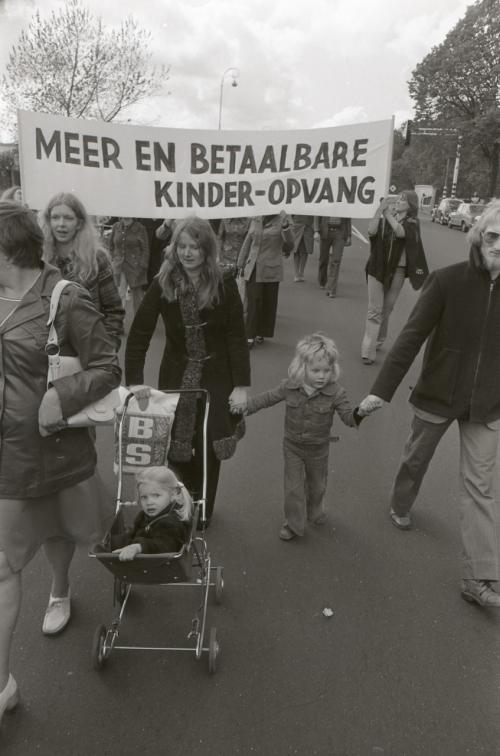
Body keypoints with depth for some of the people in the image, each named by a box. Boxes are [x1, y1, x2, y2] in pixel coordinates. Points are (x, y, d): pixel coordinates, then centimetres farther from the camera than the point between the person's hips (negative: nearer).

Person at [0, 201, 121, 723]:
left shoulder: (64, 299, -16)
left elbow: (107, 368, -14)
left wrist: (61, 398, -27)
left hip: (54, 445, -3)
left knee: (58, 528, 25)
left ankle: (59, 592, 59)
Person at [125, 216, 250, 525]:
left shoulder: (224, 284, -9)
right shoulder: (163, 284, -7)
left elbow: (237, 337, -8)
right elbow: (139, 333, -8)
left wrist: (241, 385, -13)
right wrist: (134, 380, -16)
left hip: (216, 376, -1)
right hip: (176, 376, 1)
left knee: (208, 449, 8)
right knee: (176, 448, 6)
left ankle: (202, 513, 28)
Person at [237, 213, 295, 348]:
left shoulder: (282, 220, -2)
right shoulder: (255, 220, 8)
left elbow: (290, 242, -11)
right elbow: (247, 244, 14)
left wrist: (286, 227, -27)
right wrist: (241, 264, 14)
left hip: (271, 270, -2)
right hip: (253, 269, 2)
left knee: (268, 303, 7)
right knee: (253, 302, -2)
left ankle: (261, 333, 21)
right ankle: (250, 336, 1)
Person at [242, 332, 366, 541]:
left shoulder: (335, 392, -20)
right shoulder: (289, 387, -16)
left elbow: (347, 416, -19)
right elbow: (268, 398, -2)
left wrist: (358, 415, -41)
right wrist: (246, 406, -5)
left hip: (318, 449, 0)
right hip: (292, 446, 0)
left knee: (316, 484, 23)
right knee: (293, 486, 6)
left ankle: (314, 510, 53)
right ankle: (293, 523, 27)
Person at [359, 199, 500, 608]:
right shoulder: (447, 280, -15)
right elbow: (411, 337, -15)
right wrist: (381, 389, -18)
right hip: (437, 395, -1)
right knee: (415, 460, 20)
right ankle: (400, 506, 51)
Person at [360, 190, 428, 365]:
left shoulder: (412, 223, 0)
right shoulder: (384, 219, 4)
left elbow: (400, 232, -21)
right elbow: (371, 231, -16)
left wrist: (388, 214, -22)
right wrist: (380, 209, -20)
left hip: (397, 271, 0)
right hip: (377, 268, 0)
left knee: (387, 309, 11)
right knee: (374, 310, -5)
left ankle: (378, 341, 30)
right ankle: (368, 351, -7)